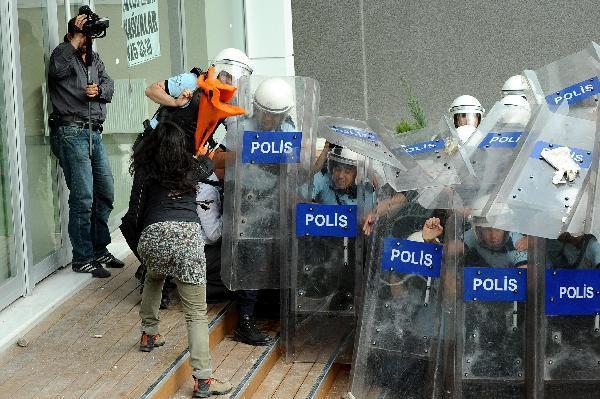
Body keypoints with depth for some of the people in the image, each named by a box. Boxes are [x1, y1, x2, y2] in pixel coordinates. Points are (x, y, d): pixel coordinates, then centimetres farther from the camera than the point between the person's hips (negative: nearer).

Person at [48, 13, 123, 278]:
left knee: (106, 193, 13)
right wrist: (76, 40, -20)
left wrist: (98, 90, -11)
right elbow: (57, 69, -25)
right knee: (83, 198, -9)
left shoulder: (94, 59, 19)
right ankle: (82, 259, -2)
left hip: (94, 133, 8)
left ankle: (99, 251, 25)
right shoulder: (64, 55, -2)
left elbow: (109, 85, 11)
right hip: (71, 133, -8)